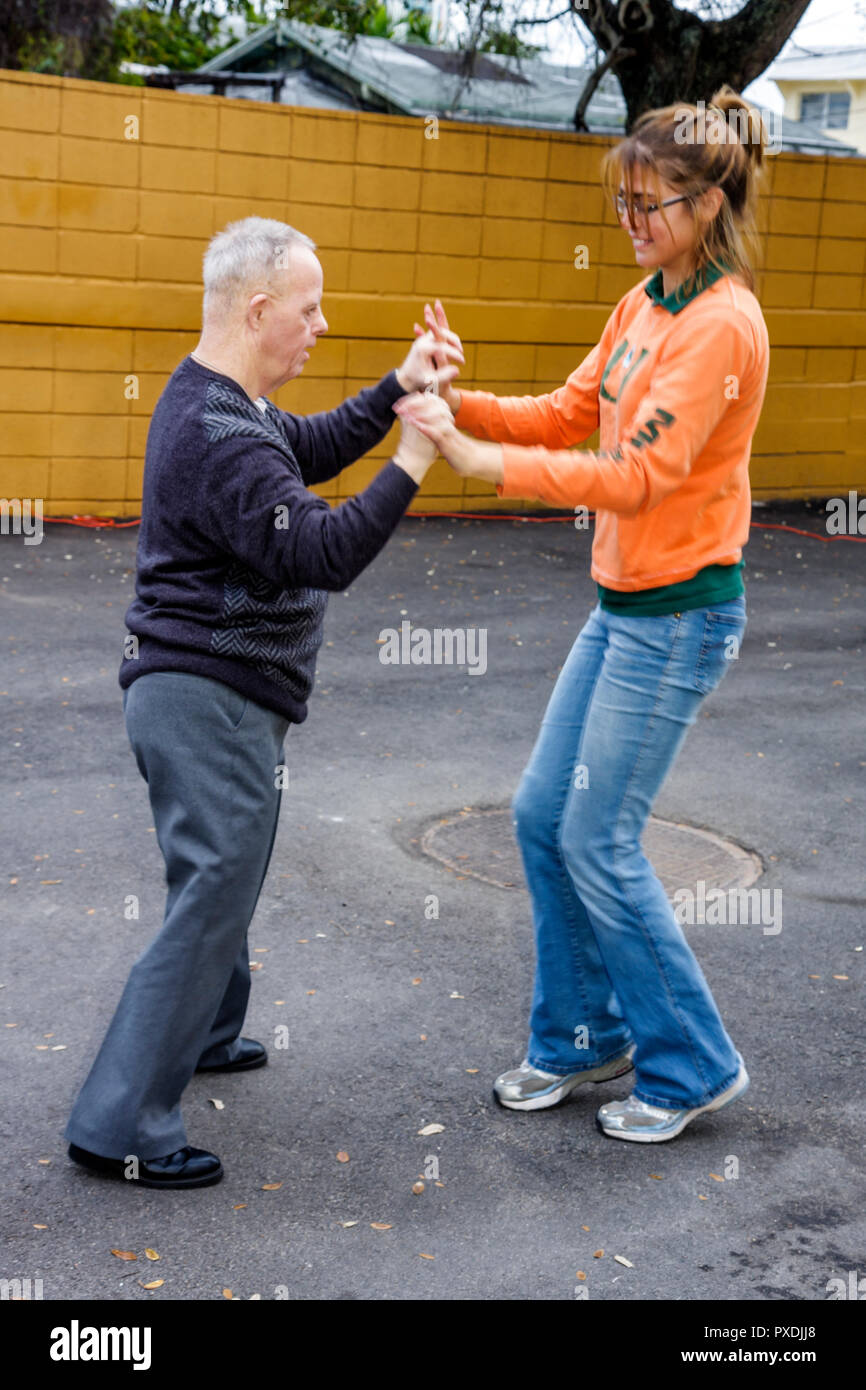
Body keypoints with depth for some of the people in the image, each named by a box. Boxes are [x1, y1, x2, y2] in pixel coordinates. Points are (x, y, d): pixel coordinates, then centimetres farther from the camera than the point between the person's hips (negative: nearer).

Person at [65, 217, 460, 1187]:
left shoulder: (215, 401, 11)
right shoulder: (219, 436, -23)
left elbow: (310, 448, 22)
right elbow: (322, 553, -29)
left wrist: (399, 389, 12)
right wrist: (412, 462, -25)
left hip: (199, 694, 11)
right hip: (211, 698, -11)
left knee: (222, 878, 26)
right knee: (210, 900, -7)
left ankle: (199, 1035, 45)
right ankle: (120, 1125, -1)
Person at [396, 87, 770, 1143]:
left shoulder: (723, 324, -18)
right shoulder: (642, 302, 10)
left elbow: (638, 476, -26)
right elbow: (567, 415, 10)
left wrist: (481, 460, -27)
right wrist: (459, 402, -7)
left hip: (679, 616, -9)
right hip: (622, 604, 9)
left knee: (597, 840, -2)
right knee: (542, 815, 12)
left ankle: (693, 1067, 15)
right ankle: (581, 1038, 28)